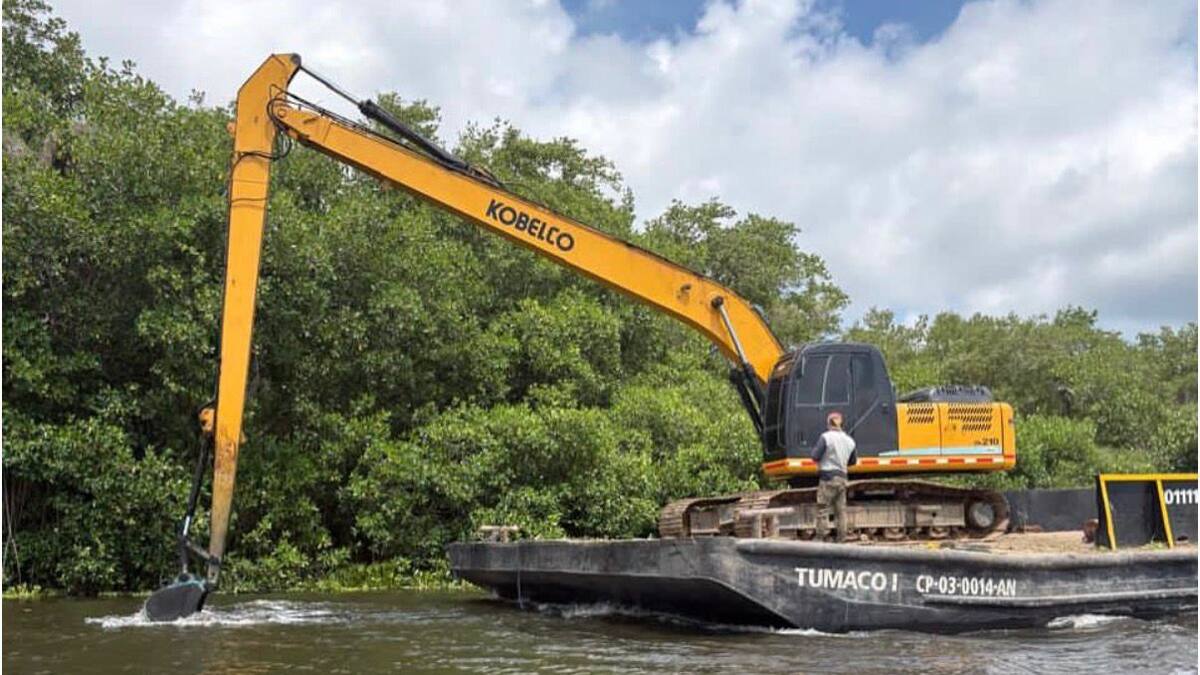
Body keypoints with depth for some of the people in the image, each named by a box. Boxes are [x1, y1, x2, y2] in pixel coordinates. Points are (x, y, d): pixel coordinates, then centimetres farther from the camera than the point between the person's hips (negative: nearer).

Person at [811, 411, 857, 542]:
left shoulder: (826, 437, -10)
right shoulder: (849, 440, 10)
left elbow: (815, 456, -12)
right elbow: (853, 461, 19)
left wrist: (814, 449, 8)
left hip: (828, 477, -6)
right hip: (842, 477, 6)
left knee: (822, 509, -3)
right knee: (841, 510, 10)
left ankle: (821, 537, -7)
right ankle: (842, 538, 9)